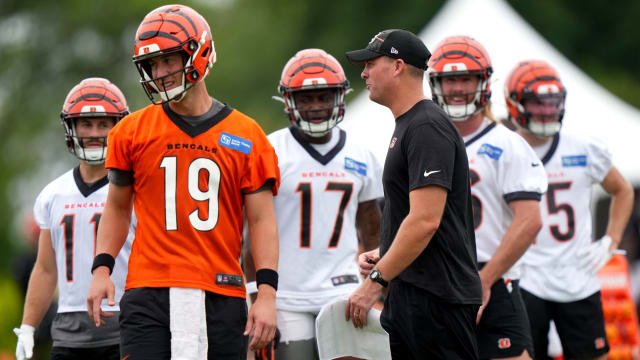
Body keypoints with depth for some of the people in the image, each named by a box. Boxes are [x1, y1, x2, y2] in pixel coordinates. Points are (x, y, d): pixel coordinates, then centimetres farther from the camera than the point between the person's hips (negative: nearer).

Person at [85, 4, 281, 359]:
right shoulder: (132, 132, 7)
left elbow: (261, 220, 4)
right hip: (149, 294, 0)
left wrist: (267, 294, -5)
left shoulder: (246, 137, 4)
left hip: (221, 296, 0)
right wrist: (102, 268, 4)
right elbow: (117, 207, 17)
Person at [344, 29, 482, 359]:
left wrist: (376, 280, -19)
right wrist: (381, 254, 10)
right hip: (407, 294, 11)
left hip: (436, 297, -11)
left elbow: (426, 221, -22)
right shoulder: (406, 127, 18)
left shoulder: (427, 128, -15)